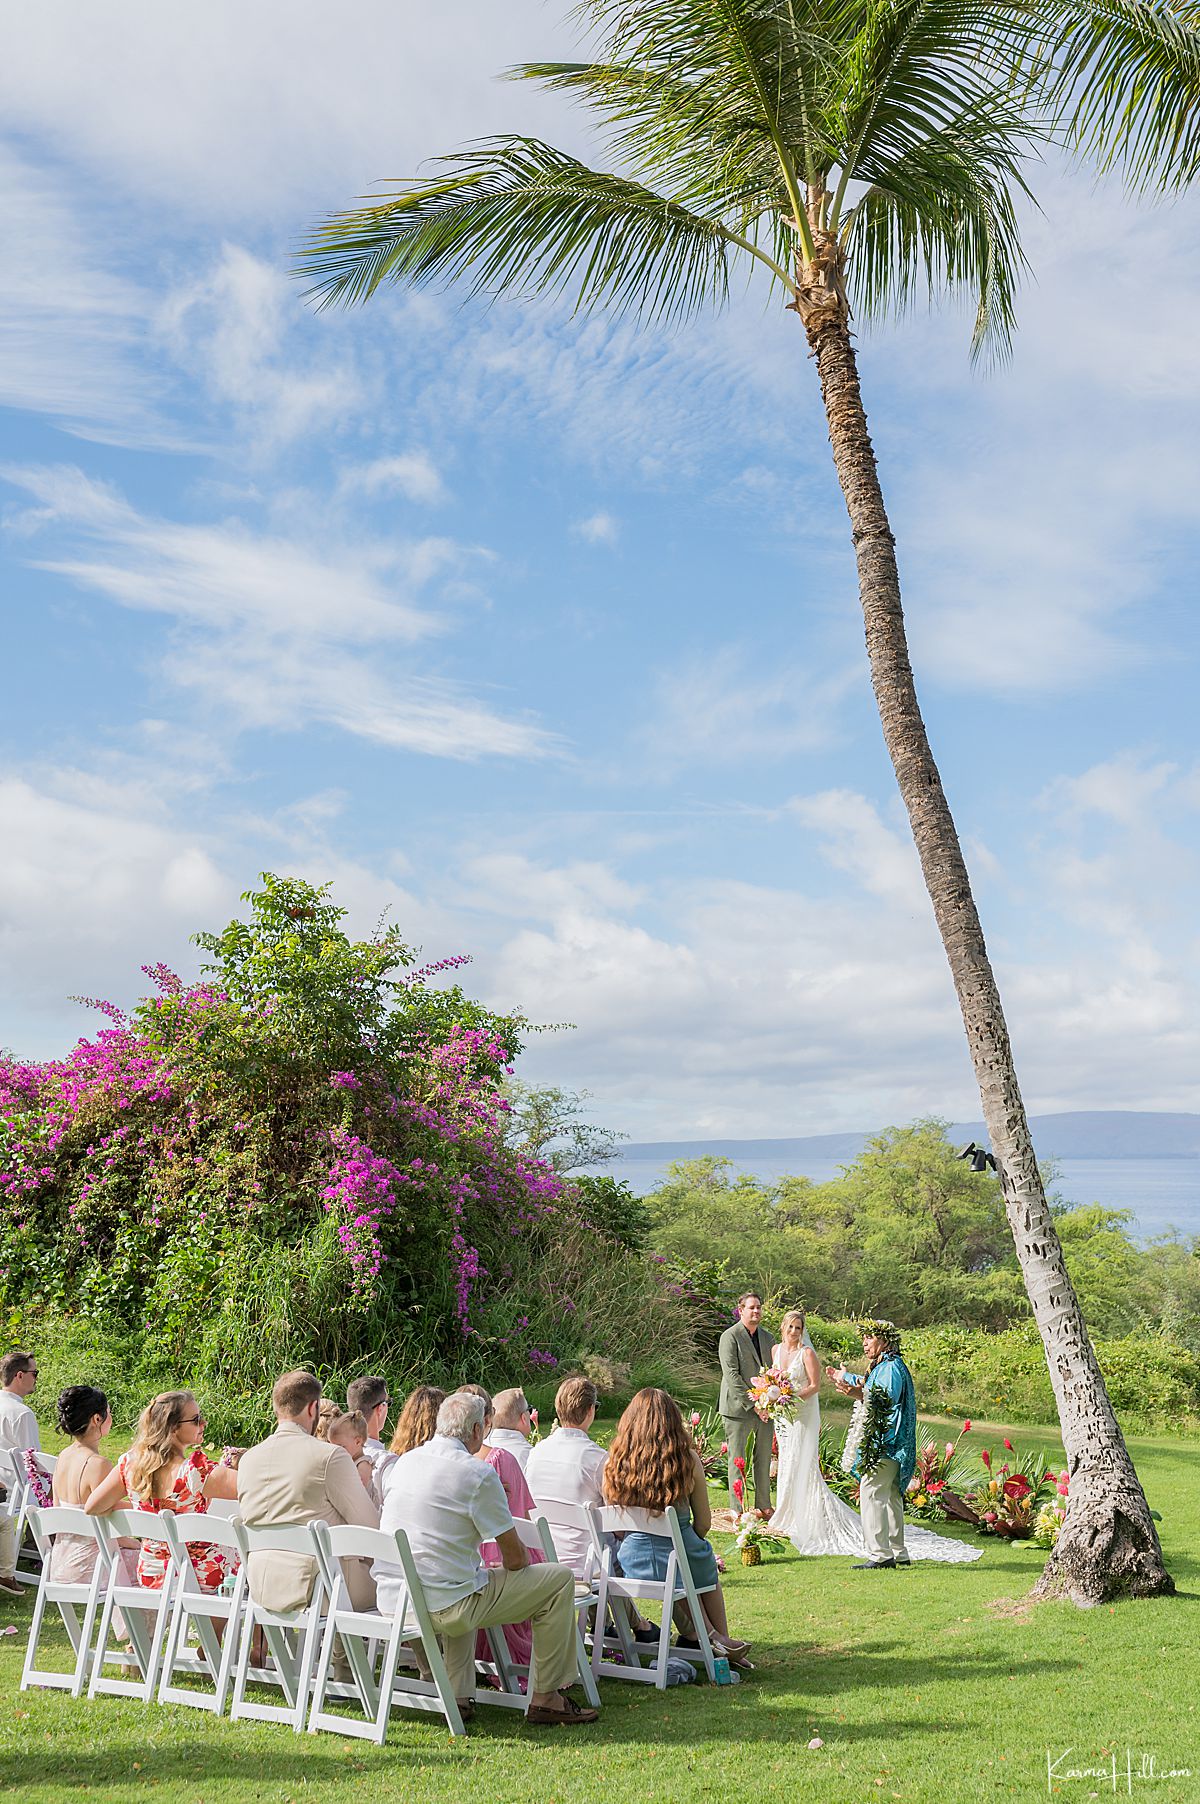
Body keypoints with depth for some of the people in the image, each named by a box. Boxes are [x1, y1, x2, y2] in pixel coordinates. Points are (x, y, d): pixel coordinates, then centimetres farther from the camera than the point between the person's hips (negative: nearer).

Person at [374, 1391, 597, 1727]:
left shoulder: (405, 1462, 9)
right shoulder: (478, 1473, -12)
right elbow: (515, 1558, -6)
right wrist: (519, 1567, 18)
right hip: (443, 1607, -7)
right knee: (559, 1579, 6)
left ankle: (458, 1696, 30)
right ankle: (545, 1697, 13)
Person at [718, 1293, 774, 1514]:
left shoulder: (767, 1336, 13)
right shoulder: (730, 1336, -8)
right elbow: (732, 1375, -13)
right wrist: (753, 1404, -16)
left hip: (764, 1408, 6)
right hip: (739, 1408, -6)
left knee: (764, 1459, 11)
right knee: (738, 1460, 0)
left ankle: (764, 1506, 22)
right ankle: (738, 1509, 8)